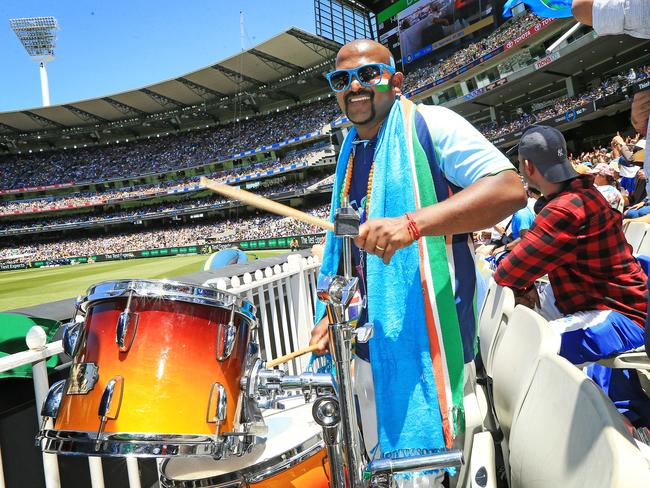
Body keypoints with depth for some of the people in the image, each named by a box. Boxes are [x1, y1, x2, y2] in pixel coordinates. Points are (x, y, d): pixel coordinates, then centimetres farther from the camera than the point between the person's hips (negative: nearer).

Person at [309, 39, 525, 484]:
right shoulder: (351, 153, 14)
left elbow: (510, 189, -22)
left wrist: (413, 223, -33)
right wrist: (333, 311, 9)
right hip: (366, 335, 8)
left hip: (425, 332, -7)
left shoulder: (429, 123, -8)